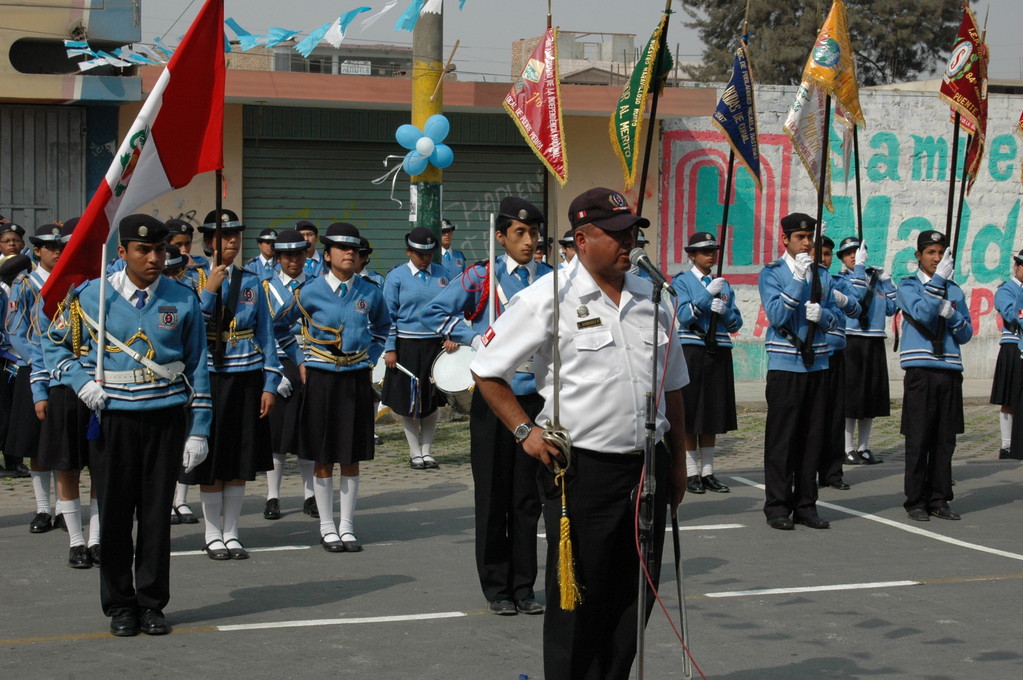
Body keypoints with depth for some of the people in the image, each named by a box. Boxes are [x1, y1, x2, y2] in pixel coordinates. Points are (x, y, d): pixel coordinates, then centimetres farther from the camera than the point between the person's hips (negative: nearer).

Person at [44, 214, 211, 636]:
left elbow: (197, 367, 6)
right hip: (113, 419, 0)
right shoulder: (92, 296, -1)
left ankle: (152, 603, 17)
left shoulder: (182, 300, 2)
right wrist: (81, 381, -7)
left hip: (167, 417, 1)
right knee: (115, 513, 4)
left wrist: (198, 430, 3)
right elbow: (55, 346, 11)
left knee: (156, 513, 5)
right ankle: (120, 606, 17)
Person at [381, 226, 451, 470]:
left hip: (436, 344, 2)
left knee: (432, 400, 7)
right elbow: (389, 315, -2)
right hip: (407, 346, -2)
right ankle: (414, 452, 13)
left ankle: (427, 451, 17)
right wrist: (390, 349, -7)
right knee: (408, 401, 3)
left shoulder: (442, 274, 7)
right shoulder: (396, 276, -1)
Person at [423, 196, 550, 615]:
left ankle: (524, 587, 16)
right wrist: (475, 337, -10)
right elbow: (434, 312, -3)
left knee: (528, 496, 7)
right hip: (492, 398, -2)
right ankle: (496, 588, 13)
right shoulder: (481, 278, -1)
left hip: (537, 398, 2)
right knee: (493, 496, 4)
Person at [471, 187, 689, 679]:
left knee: (635, 597, 11)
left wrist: (678, 463, 17)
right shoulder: (549, 298, -7)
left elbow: (672, 386, 18)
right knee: (577, 599, 2)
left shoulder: (650, 297, 10)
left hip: (647, 467, 5)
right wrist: (525, 430, -9)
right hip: (582, 469, -5)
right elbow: (486, 368, -2)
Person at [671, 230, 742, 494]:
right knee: (690, 414, -1)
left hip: (719, 354, 5)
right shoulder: (681, 281, 0)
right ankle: (691, 473, 4)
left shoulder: (724, 284, 14)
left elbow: (736, 324, 9)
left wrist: (724, 310, -11)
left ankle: (707, 472, 13)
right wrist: (708, 294, -20)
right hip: (692, 351, -4)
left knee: (713, 414, 6)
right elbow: (684, 316, -13)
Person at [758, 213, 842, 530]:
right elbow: (777, 316, -14)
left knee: (813, 437, 7)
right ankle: (777, 507, 3)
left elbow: (835, 317, 12)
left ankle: (805, 505, 15)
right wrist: (797, 278, -20)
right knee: (781, 438, -3)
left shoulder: (822, 275, 12)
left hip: (817, 364, 5)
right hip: (784, 364, -5)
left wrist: (822, 315, -11)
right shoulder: (771, 274, -2)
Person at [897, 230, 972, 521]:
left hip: (950, 372, 4)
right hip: (920, 371, -4)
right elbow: (922, 315, -16)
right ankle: (916, 502, 5)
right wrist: (938, 279, -17)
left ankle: (938, 500, 14)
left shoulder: (954, 290, 14)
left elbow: (966, 334, 12)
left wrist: (952, 315, -7)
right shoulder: (908, 286, 2)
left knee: (945, 440, 6)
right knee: (918, 440, -2)